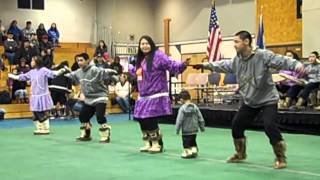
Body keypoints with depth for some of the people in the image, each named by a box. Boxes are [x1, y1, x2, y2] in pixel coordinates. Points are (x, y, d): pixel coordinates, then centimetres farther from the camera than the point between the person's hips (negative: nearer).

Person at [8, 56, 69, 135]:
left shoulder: (44, 70, -10)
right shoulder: (31, 72, 11)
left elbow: (53, 74, -22)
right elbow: (22, 77, 22)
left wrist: (62, 71, -40)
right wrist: (11, 76, 30)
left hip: (42, 96, -7)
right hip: (35, 97, 7)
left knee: (43, 114, -2)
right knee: (36, 114, 11)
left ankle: (46, 129, 10)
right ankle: (39, 129, 23)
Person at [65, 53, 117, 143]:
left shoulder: (94, 70, -21)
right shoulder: (79, 72, 5)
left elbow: (103, 72, -39)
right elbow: (70, 76, 25)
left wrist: (109, 71, -58)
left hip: (99, 97, -8)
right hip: (88, 99, 9)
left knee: (100, 117, -19)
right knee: (83, 116, 12)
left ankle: (105, 136, -6)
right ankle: (85, 135, 30)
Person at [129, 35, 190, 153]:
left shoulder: (158, 55, -10)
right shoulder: (141, 59, 16)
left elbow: (172, 65, -19)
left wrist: (183, 64, -37)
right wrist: (130, 68, 50)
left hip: (155, 96, -8)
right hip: (143, 96, 8)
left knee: (151, 121, -9)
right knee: (141, 120, 9)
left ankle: (157, 144, 9)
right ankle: (149, 144, 24)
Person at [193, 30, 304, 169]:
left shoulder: (262, 55, -23)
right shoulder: (237, 60, -2)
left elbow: (281, 61, -32)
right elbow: (222, 65, 13)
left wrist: (297, 65, -48)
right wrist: (205, 65, 14)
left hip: (268, 100, -7)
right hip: (249, 101, 7)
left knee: (270, 126, -22)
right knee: (237, 125, 10)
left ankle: (280, 158, -4)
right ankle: (240, 154, 31)